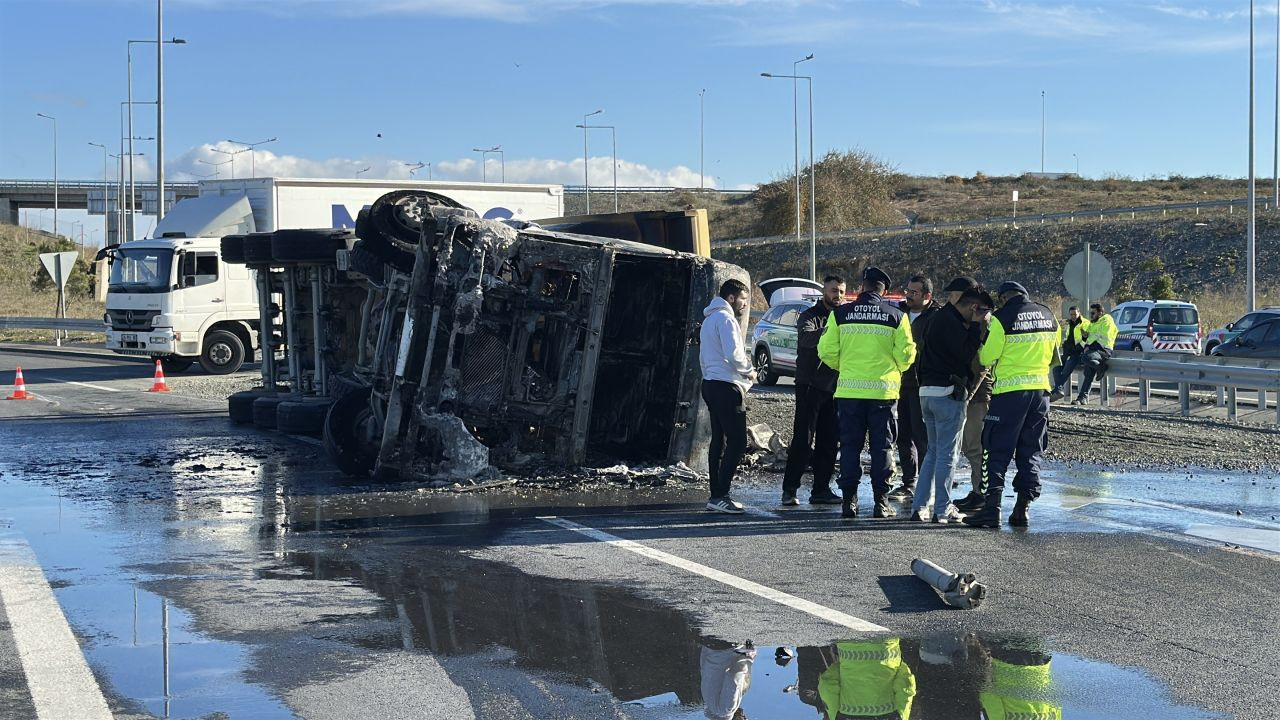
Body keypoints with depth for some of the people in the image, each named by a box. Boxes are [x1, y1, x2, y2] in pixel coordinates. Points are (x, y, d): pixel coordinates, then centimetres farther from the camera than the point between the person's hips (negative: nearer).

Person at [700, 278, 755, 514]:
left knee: (719, 441, 11)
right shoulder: (725, 319, -10)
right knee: (737, 442, -11)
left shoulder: (709, 319, 22)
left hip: (711, 384, 11)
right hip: (726, 385, -11)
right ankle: (720, 495, -16)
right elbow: (733, 354, -20)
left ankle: (716, 495, 11)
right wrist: (749, 371, -4)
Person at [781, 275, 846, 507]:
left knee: (829, 440, 7)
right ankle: (789, 489, -5)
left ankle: (821, 489, 13)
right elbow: (807, 339, -25)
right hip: (810, 386, -6)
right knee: (803, 439, -8)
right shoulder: (810, 316, -3)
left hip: (834, 388, 6)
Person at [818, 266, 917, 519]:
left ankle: (849, 500, 5)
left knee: (850, 445, 7)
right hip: (884, 390, 0)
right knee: (881, 446, 7)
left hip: (849, 390, 0)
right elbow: (906, 355, -2)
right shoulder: (897, 317, -1)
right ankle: (881, 501, 5)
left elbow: (827, 352, 0)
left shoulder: (840, 314, -1)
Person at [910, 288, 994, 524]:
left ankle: (919, 506, 11)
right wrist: (976, 327, -10)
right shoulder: (952, 322, -15)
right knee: (947, 453, -2)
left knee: (933, 451, 15)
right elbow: (966, 354, -15)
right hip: (948, 393, -9)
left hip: (927, 391, 9)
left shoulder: (938, 319, 16)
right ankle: (942, 510, 0)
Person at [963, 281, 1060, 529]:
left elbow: (986, 358, -5)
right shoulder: (1049, 316, 8)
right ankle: (1022, 507, 10)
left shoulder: (1001, 318, -10)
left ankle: (992, 507, -7)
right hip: (1041, 389, 5)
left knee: (998, 450, -1)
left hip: (1010, 390, -5)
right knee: (1030, 452, 12)